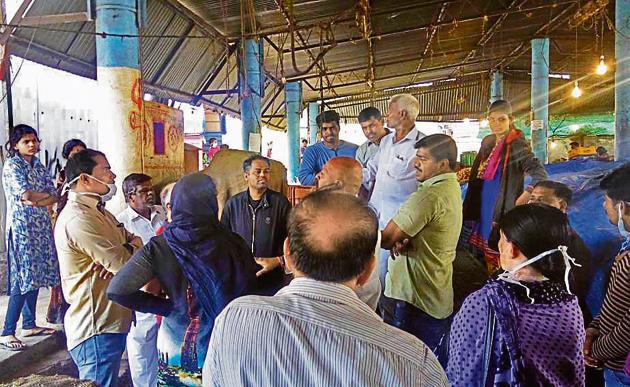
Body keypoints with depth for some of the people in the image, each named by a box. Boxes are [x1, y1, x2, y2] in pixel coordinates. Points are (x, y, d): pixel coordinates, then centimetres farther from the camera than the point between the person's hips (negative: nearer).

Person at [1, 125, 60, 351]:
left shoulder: (39, 167, 14)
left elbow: (54, 197, 6)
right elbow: (27, 194, -19)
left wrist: (35, 200, -12)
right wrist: (45, 195, -1)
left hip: (41, 227, 7)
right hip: (21, 228, -7)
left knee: (36, 276, 10)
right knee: (23, 280, -11)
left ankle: (29, 325, 20)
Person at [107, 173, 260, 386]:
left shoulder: (159, 247, -14)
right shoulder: (232, 244, -16)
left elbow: (117, 291, -17)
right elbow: (252, 290, -8)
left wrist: (165, 306, -8)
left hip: (175, 351, 1)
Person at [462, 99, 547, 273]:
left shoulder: (517, 145, -13)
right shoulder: (487, 142, 9)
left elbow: (540, 174, -23)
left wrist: (525, 196, -26)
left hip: (503, 211, -7)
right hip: (483, 208, 7)